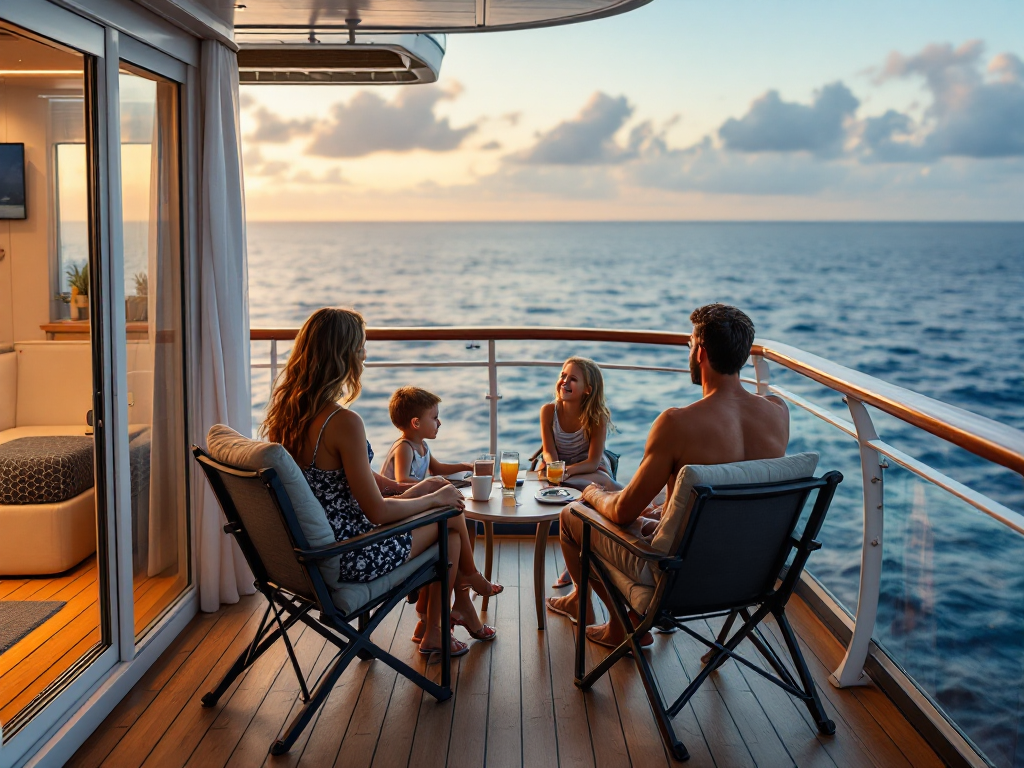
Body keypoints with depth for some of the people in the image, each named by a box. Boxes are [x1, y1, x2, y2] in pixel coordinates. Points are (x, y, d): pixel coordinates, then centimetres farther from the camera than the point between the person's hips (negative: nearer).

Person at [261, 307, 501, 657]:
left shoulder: (285, 410, 0)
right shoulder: (343, 422, -28)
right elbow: (378, 513, -24)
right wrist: (434, 498, -5)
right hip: (350, 558, -8)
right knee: (451, 512, 10)